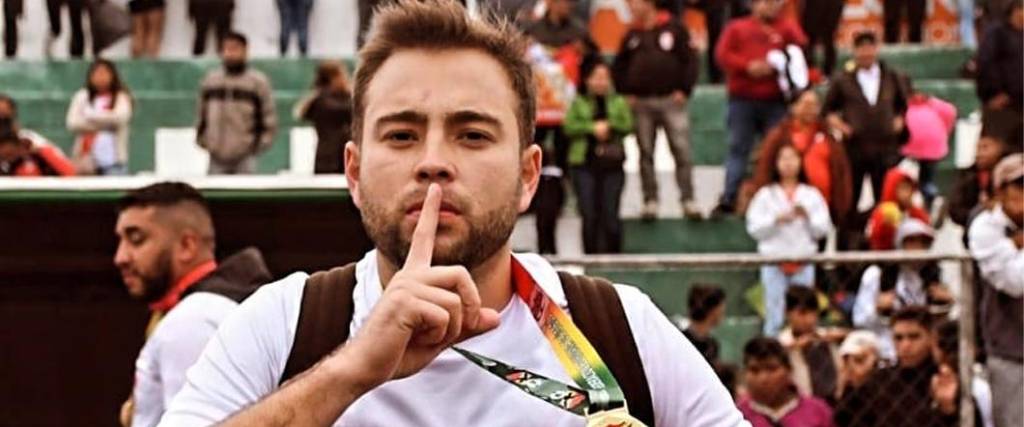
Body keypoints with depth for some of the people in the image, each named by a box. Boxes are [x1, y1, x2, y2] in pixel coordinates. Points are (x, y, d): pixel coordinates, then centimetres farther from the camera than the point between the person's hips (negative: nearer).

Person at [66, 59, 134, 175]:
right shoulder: (82, 96, 11)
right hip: (87, 159, 2)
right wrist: (103, 123, -6)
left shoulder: (121, 97, 4)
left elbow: (119, 118, -15)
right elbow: (72, 123, 0)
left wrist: (90, 115, -3)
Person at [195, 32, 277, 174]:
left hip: (245, 158, -3)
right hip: (217, 157, 3)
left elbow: (269, 117, 1)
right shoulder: (210, 80, 10)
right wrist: (202, 138, 10)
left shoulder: (258, 81, -1)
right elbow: (202, 114, 18)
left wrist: (260, 144, -5)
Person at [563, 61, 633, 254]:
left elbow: (627, 125, 2)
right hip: (584, 165, 0)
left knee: (610, 214, -2)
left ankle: (613, 256, 6)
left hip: (612, 165, 0)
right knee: (589, 215, -2)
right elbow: (569, 126, -3)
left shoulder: (618, 102, 13)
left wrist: (608, 126, -12)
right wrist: (593, 128, -13)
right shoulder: (578, 103, 10)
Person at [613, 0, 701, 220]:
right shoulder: (632, 35, 9)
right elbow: (619, 67, 15)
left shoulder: (674, 29, 1)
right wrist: (626, 94, 4)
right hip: (641, 104, 3)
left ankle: (688, 200, -1)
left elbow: (691, 60, 1)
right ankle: (650, 201, 7)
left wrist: (684, 90, -6)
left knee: (682, 151, -5)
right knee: (646, 154, 3)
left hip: (671, 100, -3)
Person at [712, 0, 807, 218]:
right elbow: (722, 55, -1)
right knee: (738, 149, 1)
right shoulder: (737, 27, 10)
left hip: (775, 101, 0)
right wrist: (747, 66, -14)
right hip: (742, 99, 0)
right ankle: (728, 200, 2)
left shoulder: (788, 29, 11)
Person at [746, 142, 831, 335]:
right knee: (774, 315, -3)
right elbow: (754, 228, -1)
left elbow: (822, 229, 4)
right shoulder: (766, 194, 5)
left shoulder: (812, 194, 9)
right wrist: (776, 220, -14)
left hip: (804, 262, 1)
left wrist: (807, 216, -12)